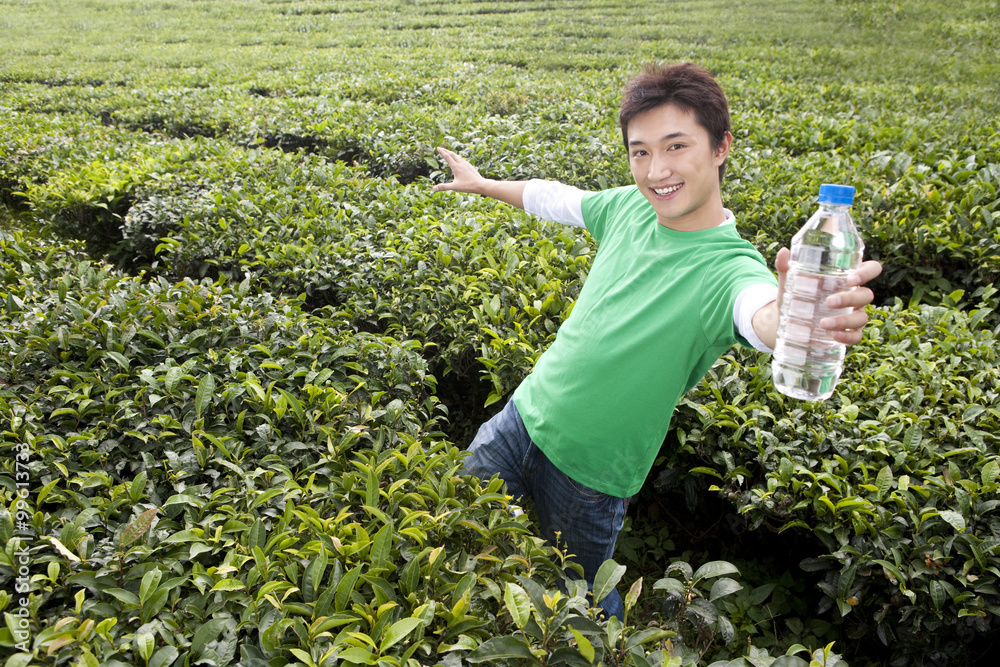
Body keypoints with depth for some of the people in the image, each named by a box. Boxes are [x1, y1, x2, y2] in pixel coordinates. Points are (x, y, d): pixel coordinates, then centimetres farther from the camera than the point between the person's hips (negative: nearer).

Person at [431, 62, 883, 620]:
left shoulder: (731, 269, -24)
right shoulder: (631, 207, -7)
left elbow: (763, 316, -46)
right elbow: (555, 197, 11)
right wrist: (478, 182, 26)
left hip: (591, 473, -5)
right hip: (524, 415, 5)